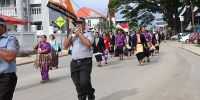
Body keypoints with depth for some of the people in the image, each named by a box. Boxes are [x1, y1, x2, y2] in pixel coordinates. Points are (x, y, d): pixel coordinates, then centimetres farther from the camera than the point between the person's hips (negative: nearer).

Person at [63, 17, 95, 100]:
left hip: (85, 62, -5)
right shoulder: (73, 36, 17)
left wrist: (79, 33, -11)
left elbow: (88, 44, -18)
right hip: (74, 62, 5)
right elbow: (65, 45, 9)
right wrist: (70, 34, 1)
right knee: (78, 84, 6)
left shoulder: (88, 34, 2)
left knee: (84, 82, -14)